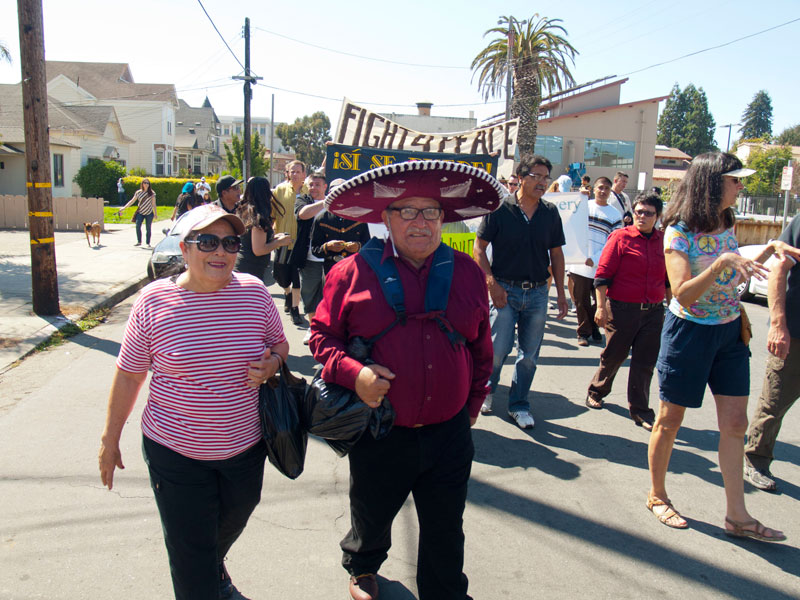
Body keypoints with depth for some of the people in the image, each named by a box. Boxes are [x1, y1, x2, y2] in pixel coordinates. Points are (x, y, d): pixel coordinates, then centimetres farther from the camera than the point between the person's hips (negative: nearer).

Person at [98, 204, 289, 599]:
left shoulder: (254, 292, -7)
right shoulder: (153, 301, -12)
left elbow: (279, 344, 8)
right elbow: (129, 374, -3)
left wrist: (272, 363, -16)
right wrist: (110, 439, 4)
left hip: (245, 447, 3)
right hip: (176, 452, -3)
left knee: (231, 525, 27)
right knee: (189, 556, 8)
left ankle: (216, 565, 60)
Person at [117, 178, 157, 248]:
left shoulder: (152, 193, 0)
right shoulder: (138, 192, 5)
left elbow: (153, 204, 1)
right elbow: (132, 201, 7)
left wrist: (155, 213, -1)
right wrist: (124, 208, 0)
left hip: (149, 213, -2)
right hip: (140, 212, 2)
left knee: (148, 228, 2)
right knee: (138, 226, -7)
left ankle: (148, 243, 12)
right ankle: (139, 241, 8)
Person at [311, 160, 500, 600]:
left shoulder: (466, 272, 2)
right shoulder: (353, 272, -8)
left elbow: (481, 346, 11)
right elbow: (322, 334, -2)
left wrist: (473, 400, 14)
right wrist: (352, 372, -19)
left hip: (449, 433, 1)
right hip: (379, 434, -1)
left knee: (446, 532, 16)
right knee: (371, 518, 24)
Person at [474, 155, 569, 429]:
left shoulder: (550, 213, 6)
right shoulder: (500, 208, -6)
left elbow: (556, 254, 12)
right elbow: (479, 247, -3)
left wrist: (561, 293, 8)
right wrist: (492, 283, -12)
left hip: (537, 293, 4)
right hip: (505, 290, -3)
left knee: (529, 354, 9)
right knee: (498, 349, -3)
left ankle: (519, 405, 26)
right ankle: (487, 391, 27)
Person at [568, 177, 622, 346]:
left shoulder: (615, 215, 3)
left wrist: (594, 259, -13)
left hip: (601, 267, 0)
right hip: (579, 264, 0)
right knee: (581, 301, 4)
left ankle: (594, 328, 28)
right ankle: (583, 332, 19)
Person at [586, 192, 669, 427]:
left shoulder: (663, 240, 8)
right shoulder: (621, 237, -6)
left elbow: (668, 278, 18)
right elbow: (603, 274, -8)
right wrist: (601, 306, -12)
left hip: (653, 311, 4)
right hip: (622, 308, -4)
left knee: (645, 363, 7)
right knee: (613, 356, 9)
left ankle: (640, 411, 18)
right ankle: (596, 392, 34)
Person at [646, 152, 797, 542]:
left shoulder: (727, 225, 5)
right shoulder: (679, 232, -16)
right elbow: (683, 294, -24)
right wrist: (722, 263, -33)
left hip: (730, 331, 7)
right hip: (690, 331, -7)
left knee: (735, 422, 7)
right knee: (670, 419, 7)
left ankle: (736, 515, 17)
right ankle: (657, 496, 26)